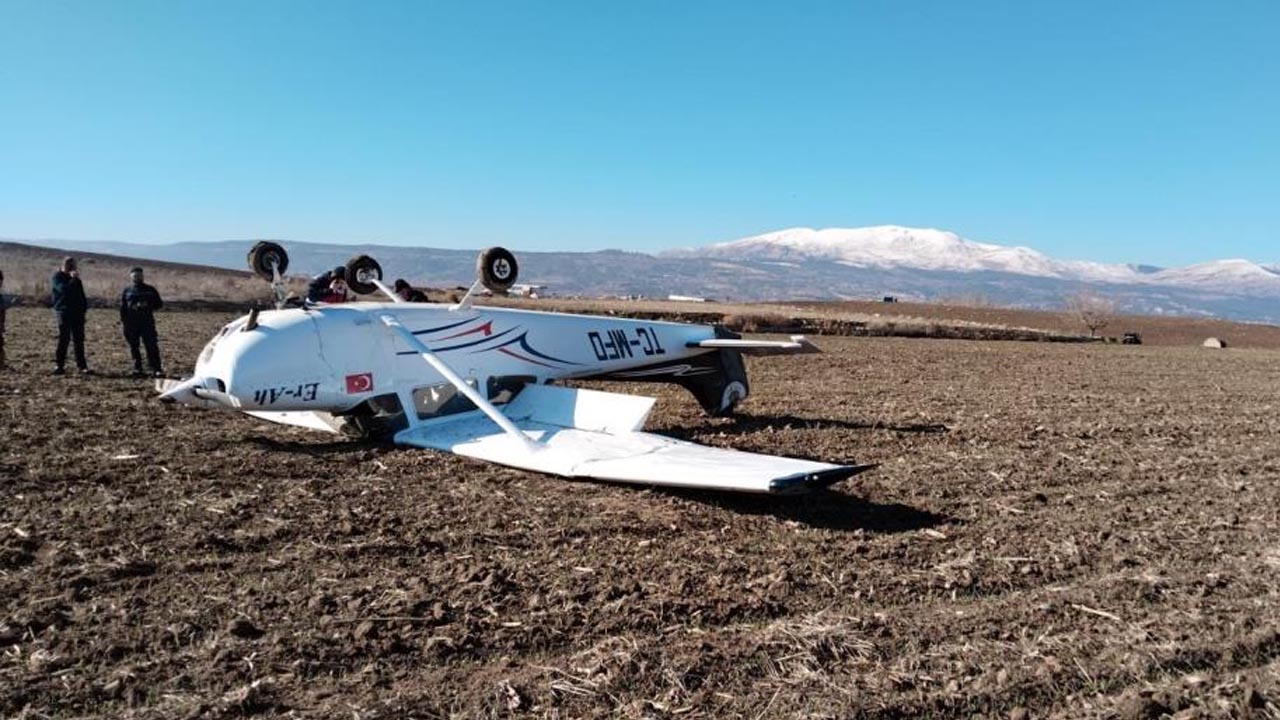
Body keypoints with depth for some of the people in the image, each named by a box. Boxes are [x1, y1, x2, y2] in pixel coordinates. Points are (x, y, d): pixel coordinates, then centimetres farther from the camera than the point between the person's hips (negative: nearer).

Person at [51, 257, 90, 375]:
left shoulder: (75, 278, 16)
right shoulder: (57, 277, -2)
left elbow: (81, 294, 21)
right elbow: (63, 289, -21)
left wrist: (84, 307, 12)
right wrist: (73, 280, -21)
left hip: (77, 312, 6)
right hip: (64, 313, -6)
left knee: (79, 340, 5)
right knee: (64, 339, -5)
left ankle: (82, 366, 5)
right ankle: (59, 365, 2)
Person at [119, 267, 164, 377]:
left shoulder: (150, 290, 10)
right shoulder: (127, 291, 11)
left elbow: (159, 303, 10)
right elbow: (122, 309, 10)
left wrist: (148, 305, -9)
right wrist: (124, 323, 2)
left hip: (147, 322, -1)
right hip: (131, 324, 1)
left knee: (152, 345, -9)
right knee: (133, 346, 4)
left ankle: (157, 369, -11)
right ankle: (137, 369, 13)